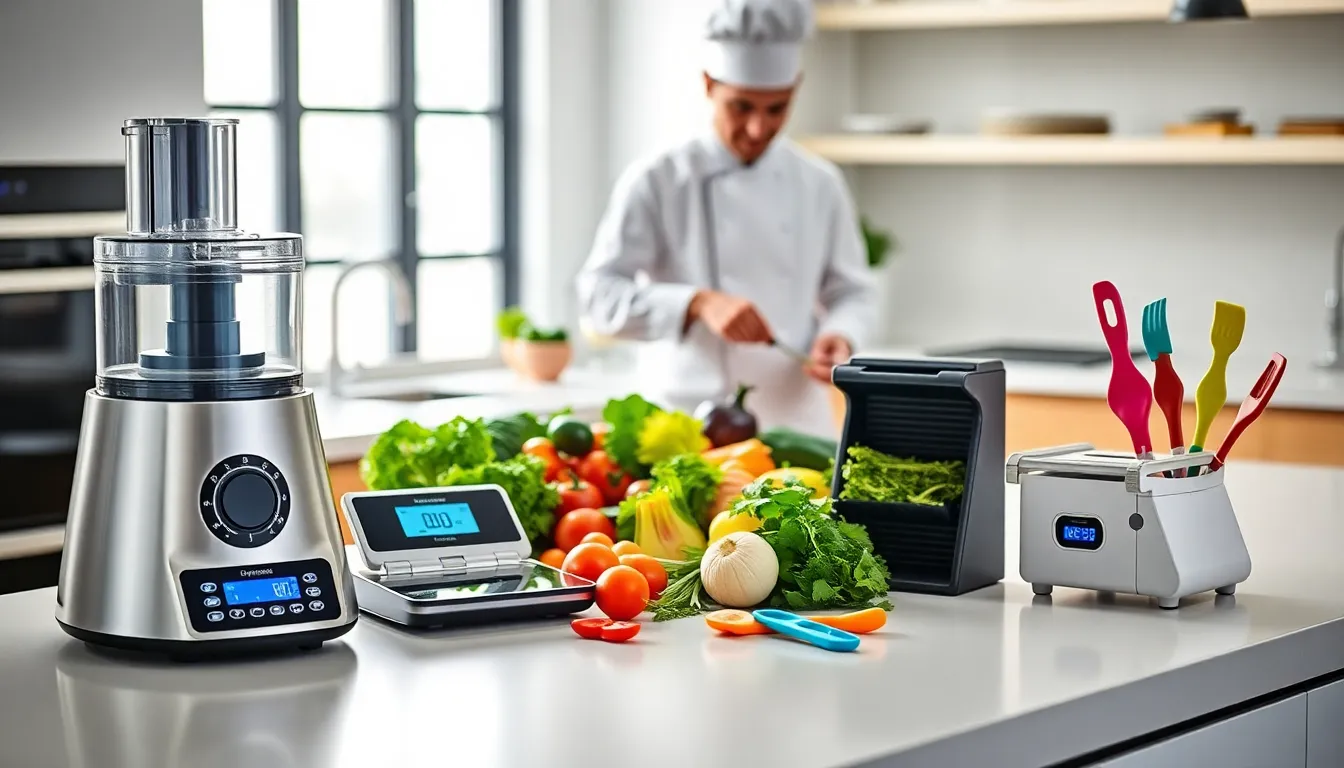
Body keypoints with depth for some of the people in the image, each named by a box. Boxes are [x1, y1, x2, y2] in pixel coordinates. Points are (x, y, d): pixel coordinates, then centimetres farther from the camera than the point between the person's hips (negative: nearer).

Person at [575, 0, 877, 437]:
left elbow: (852, 293, 12)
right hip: (691, 423, -3)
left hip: (798, 416, 3)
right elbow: (599, 294, -9)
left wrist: (840, 338, -10)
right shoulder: (656, 183, -4)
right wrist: (698, 303, -23)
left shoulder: (820, 185, 6)